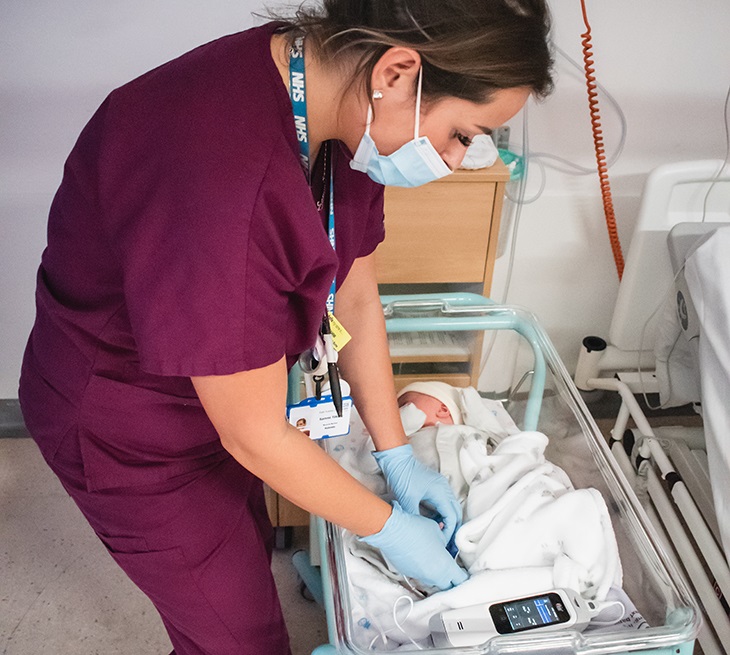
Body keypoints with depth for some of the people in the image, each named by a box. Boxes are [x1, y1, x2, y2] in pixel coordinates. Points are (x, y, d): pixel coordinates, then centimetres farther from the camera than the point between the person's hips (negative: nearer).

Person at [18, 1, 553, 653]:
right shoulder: (218, 179, -41)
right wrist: (388, 526, -14)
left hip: (223, 384, 8)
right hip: (131, 430, -7)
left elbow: (356, 299, -2)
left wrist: (398, 456, 2)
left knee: (249, 554, 29)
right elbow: (256, 438, -30)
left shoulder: (341, 110, -12)